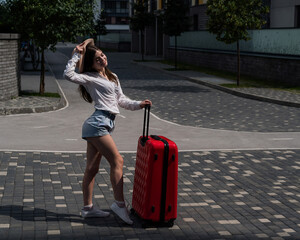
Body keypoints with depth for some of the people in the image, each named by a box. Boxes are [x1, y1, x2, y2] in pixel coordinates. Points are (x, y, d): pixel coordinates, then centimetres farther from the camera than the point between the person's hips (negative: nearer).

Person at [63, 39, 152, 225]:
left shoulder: (113, 77, 22)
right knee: (117, 160, -12)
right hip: (97, 123, -8)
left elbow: (121, 100, 22)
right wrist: (77, 55, -11)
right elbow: (69, 75, -18)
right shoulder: (90, 78, -3)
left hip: (106, 124, 8)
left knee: (92, 168, 10)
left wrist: (138, 104, 9)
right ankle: (119, 204, -11)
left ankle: (88, 208, 15)